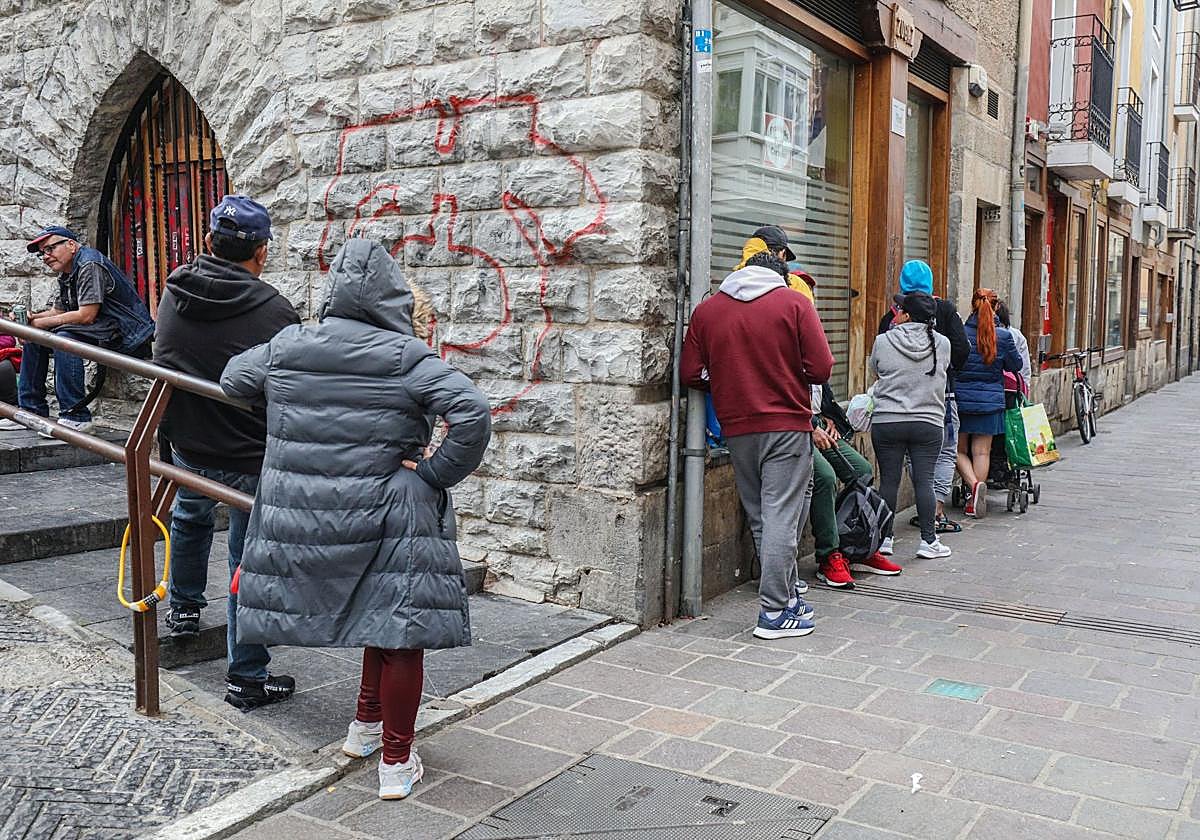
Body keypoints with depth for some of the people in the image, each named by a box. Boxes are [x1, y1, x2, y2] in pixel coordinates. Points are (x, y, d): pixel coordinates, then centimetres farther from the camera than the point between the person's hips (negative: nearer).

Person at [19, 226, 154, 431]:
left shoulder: (89, 264, -16)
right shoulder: (67, 274, 15)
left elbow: (86, 315, -23)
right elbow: (57, 312, 18)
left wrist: (40, 323, -13)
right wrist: (31, 319, -3)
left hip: (126, 337, -11)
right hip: (103, 332, 11)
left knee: (66, 336, -31)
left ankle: (76, 416, -27)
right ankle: (32, 410, 11)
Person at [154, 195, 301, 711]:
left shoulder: (174, 293, -3)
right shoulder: (273, 312, -21)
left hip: (186, 446, 6)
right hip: (252, 459, -6)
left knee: (190, 518, 35)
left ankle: (183, 609, 53)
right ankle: (247, 679, 13)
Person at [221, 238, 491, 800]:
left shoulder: (285, 348, 1)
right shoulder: (408, 359, -11)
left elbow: (232, 380, 19)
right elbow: (472, 414, -21)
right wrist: (435, 472, -10)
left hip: (302, 517, 5)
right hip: (386, 520, -5)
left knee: (383, 620, 23)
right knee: (399, 632, 8)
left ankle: (366, 725, 35)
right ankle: (396, 763, 16)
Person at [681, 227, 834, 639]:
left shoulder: (707, 310, 4)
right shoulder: (795, 304, -5)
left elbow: (690, 373, 1)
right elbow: (821, 369, -9)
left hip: (737, 428, 4)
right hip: (787, 426, -4)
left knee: (759, 518, 14)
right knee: (781, 516, 0)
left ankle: (787, 596, 25)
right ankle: (775, 612, 1)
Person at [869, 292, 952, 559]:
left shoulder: (883, 341, -7)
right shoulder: (942, 344, -2)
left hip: (887, 422, -1)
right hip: (928, 424, 1)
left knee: (889, 480, 6)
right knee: (924, 480, 4)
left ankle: (884, 537, 14)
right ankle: (928, 540, 7)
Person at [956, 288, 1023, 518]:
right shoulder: (1004, 336, -4)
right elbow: (1016, 366, 7)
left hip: (961, 399, -1)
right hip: (990, 401, 1)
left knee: (959, 449, 11)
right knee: (982, 452, 7)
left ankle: (974, 484, -12)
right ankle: (976, 500, 10)